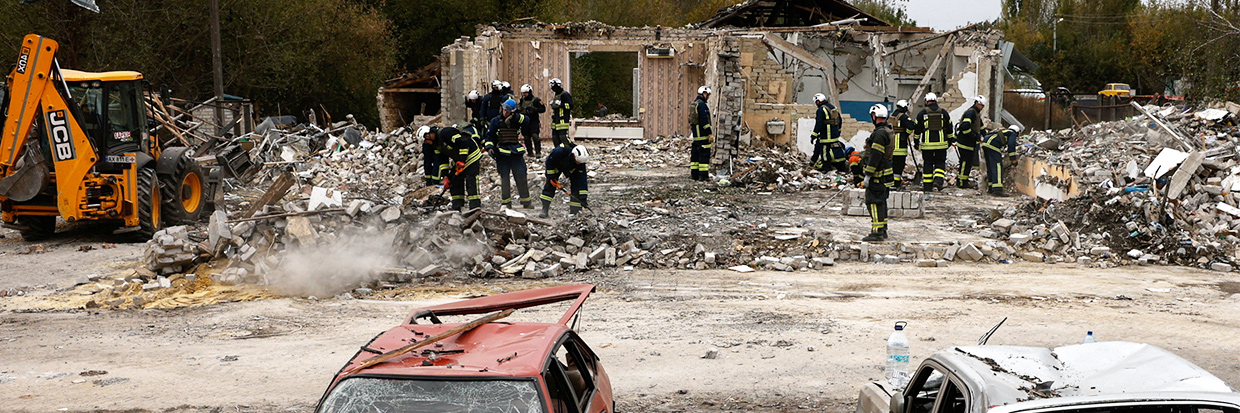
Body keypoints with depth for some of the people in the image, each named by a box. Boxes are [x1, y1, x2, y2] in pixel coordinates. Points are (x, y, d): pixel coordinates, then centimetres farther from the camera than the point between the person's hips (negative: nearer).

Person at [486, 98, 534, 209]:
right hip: (502, 153, 0)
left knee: (521, 178, 2)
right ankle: (505, 202, 7)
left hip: (516, 153, 0)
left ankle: (526, 202, 11)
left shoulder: (517, 120, 5)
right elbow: (490, 136, 8)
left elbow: (527, 121, -15)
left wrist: (515, 116, -28)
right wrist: (489, 147, -7)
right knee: (504, 178, 0)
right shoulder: (496, 121, 6)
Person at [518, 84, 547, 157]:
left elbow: (543, 109, -6)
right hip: (525, 122, 5)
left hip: (534, 121, -5)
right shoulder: (522, 100, 12)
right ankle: (530, 152, 13)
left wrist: (534, 109, -19)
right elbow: (519, 109, 24)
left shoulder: (536, 100, -3)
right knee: (527, 138, 4)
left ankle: (538, 151, -10)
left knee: (535, 136, -16)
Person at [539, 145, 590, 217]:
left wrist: (583, 198, -33)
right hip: (556, 164, -1)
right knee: (550, 185, -11)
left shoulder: (580, 161, -35)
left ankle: (574, 211, -6)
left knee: (576, 186, -13)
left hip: (571, 168, 1)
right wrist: (551, 176, -21)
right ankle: (545, 211, -7)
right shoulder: (560, 151, -44)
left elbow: (582, 179, -31)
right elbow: (549, 161, -23)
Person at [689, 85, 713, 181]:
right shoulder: (701, 104, -14)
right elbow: (704, 120, -19)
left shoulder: (693, 104, 17)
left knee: (695, 153, 11)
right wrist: (709, 133, -18)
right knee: (704, 153, -8)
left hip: (695, 133, 10)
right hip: (702, 134, -10)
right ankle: (703, 175, -10)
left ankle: (694, 174, 14)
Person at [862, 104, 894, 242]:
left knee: (874, 201, -9)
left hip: (877, 174, -10)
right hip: (884, 173, 10)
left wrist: (868, 175, -20)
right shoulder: (888, 131, 15)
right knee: (881, 201, 16)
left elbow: (875, 156, -22)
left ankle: (877, 232, -10)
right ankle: (883, 230, 23)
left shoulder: (880, 133, -19)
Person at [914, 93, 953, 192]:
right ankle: (938, 180, -10)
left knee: (927, 164, 6)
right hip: (941, 143, 1)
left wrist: (916, 141, 14)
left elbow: (917, 129, 4)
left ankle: (927, 185, 7)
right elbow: (949, 129, 12)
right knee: (940, 163, 10)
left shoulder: (922, 113, 1)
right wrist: (950, 140, 22)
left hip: (927, 143, -1)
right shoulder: (944, 112, 6)